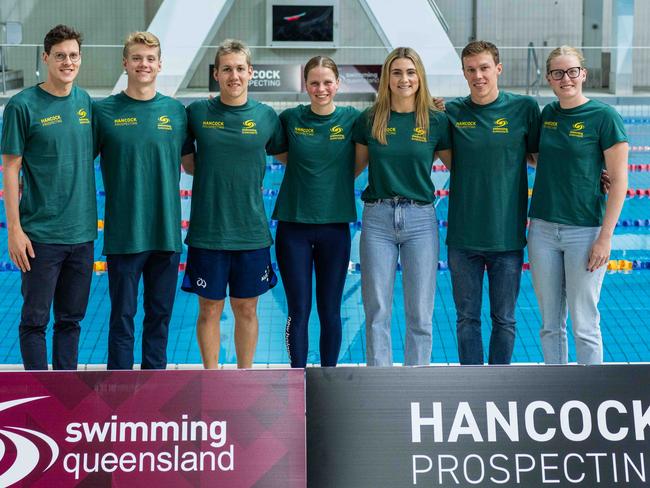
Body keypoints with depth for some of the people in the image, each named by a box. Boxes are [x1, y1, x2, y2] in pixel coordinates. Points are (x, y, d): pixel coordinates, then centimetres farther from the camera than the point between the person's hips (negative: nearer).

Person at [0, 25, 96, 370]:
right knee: (35, 319, 3)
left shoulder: (86, 102, 6)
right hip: (41, 234, -5)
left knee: (71, 318, 13)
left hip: (82, 232, 5)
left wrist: (91, 220, 10)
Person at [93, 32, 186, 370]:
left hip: (166, 232, 2)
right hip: (123, 235, -2)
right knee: (123, 316, 4)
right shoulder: (104, 111, -2)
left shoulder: (176, 111, 5)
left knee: (160, 314, 11)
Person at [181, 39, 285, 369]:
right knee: (209, 310, 6)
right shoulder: (197, 113, -1)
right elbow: (186, 161, 10)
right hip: (207, 231, -1)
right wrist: (211, 172, -3)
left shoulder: (266, 116, 1)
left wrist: (247, 174, 3)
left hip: (252, 231, 1)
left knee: (247, 309, 10)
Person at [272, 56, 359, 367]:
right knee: (298, 311, 2)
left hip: (335, 226, 0)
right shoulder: (290, 119, 0)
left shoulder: (352, 119, -1)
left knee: (330, 312, 7)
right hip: (294, 225, 0)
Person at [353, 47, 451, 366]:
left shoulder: (436, 121, 3)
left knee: (420, 314, 3)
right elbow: (353, 167, 14)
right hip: (377, 218, 0)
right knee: (377, 311, 3)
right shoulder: (370, 119, 4)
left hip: (420, 219, 0)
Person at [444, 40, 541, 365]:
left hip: (507, 234, -1)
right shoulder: (451, 112, 1)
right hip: (463, 236, 1)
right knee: (467, 318, 9)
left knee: (504, 319, 9)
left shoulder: (524, 108, -3)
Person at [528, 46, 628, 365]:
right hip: (543, 229, 5)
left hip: (585, 231, -5)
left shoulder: (604, 117, -8)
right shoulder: (547, 114, 8)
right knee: (550, 324, 11)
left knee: (584, 325, 0)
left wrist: (605, 237, -13)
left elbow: (619, 180, -9)